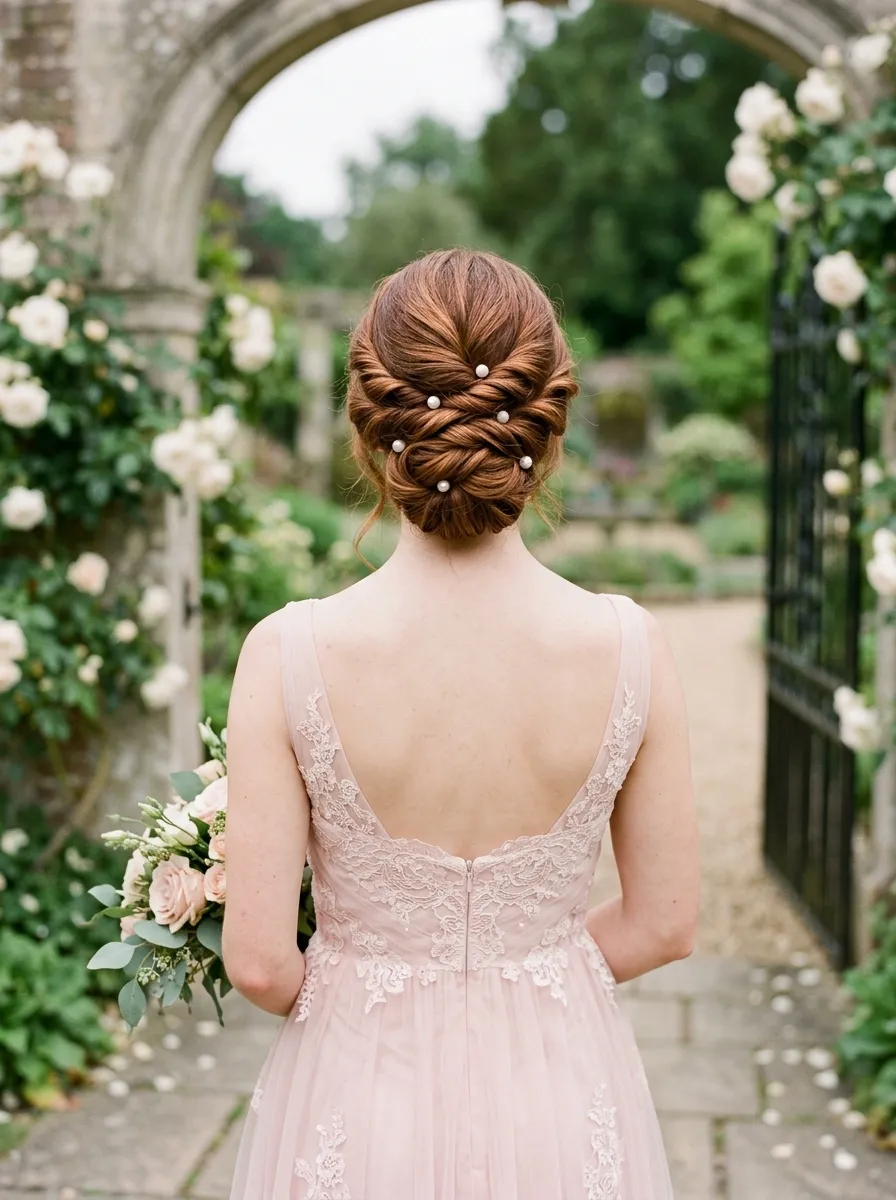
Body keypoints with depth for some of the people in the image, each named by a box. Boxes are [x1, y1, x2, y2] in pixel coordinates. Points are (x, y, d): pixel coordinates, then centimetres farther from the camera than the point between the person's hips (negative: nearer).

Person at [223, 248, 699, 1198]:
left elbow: (260, 963, -15)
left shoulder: (289, 656, -19)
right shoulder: (628, 648, -15)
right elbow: (662, 924, -5)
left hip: (360, 1100, -1)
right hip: (562, 1104, 2)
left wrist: (346, 994, 6)